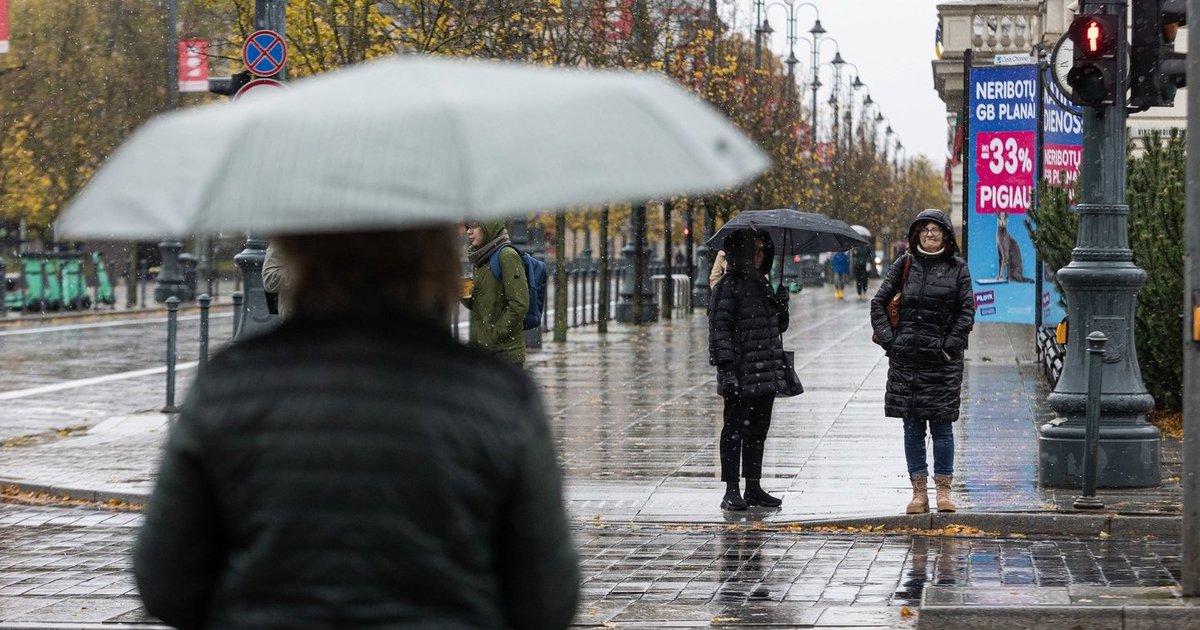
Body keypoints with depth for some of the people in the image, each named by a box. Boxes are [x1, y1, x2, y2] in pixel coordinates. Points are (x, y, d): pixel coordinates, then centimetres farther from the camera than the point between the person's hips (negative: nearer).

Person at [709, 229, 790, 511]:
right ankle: (731, 491, 1)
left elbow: (779, 326, 22)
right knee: (734, 431, -2)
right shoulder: (729, 286, -7)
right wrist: (726, 367, -21)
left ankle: (753, 488, 19)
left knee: (758, 431, 12)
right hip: (741, 376, -8)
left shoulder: (762, 284, 16)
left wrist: (781, 303, 1)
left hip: (766, 375, 8)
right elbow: (720, 327, -13)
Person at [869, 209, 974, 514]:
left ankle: (943, 489, 8)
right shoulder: (904, 265, 6)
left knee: (942, 425, -1)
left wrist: (950, 345, -8)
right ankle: (919, 491, 9)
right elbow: (878, 303, 8)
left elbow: (967, 311, 1)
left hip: (942, 359, -2)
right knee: (912, 426, 4)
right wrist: (889, 339, -2)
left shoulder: (957, 268, 3)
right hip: (906, 358, 2)